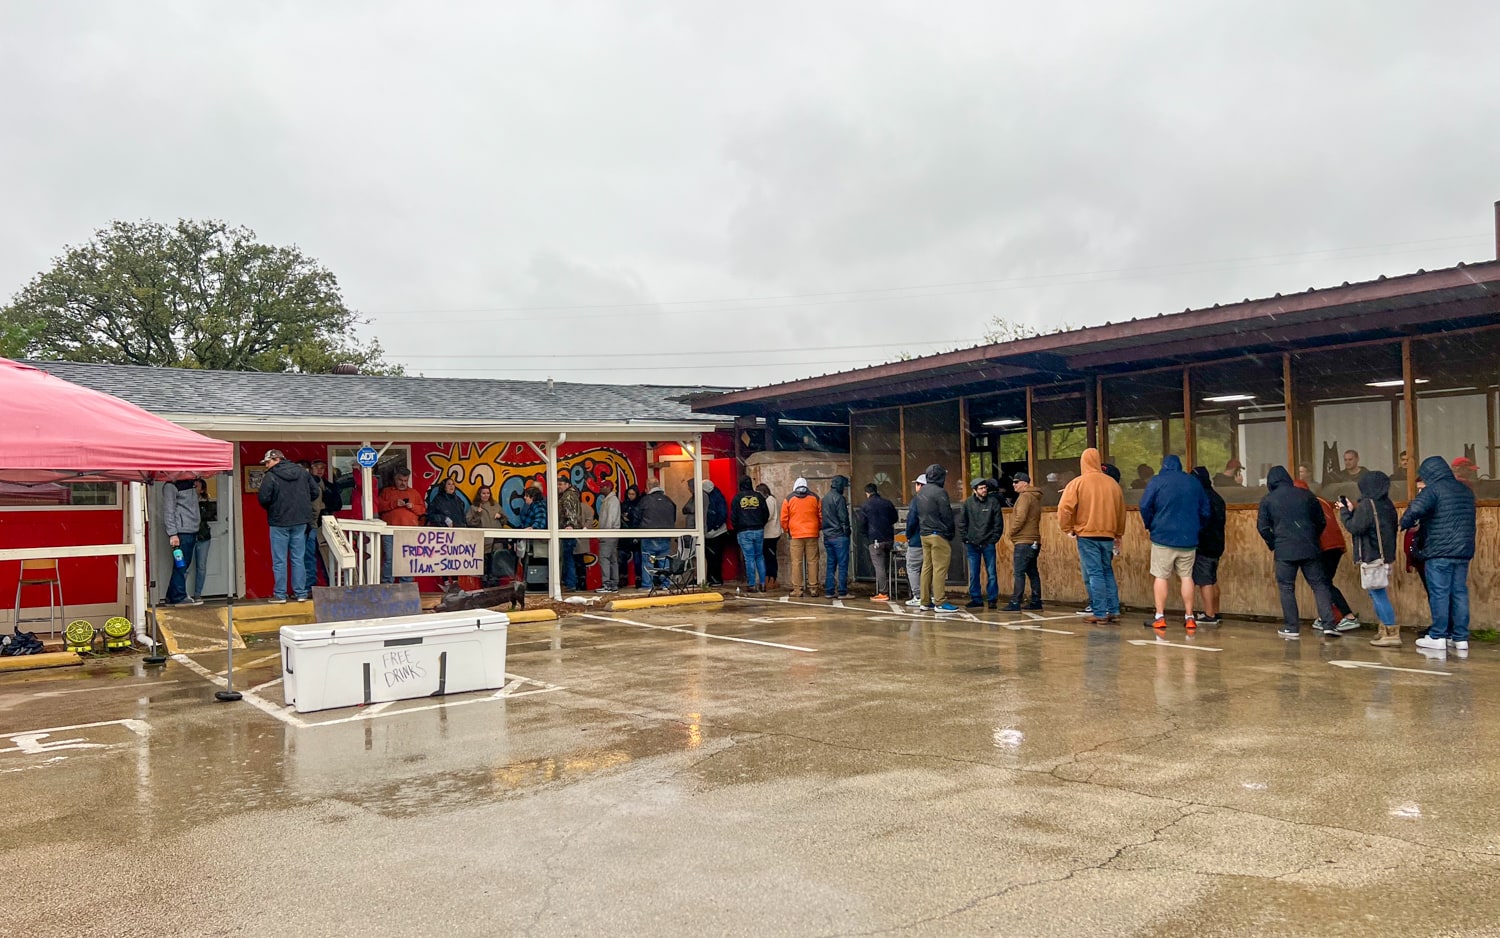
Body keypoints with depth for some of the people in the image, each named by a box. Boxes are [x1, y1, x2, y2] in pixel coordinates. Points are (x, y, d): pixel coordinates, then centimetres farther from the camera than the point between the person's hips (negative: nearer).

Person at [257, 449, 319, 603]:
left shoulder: (270, 476, -11)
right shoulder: (302, 472, 5)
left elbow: (263, 499, -15)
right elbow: (315, 491, 7)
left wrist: (269, 508, 6)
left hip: (279, 522, -4)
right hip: (300, 521, 4)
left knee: (279, 560, 3)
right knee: (299, 558, 10)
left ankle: (280, 594, 5)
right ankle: (300, 593, 11)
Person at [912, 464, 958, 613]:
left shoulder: (920, 493, 13)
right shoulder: (939, 492, -13)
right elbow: (947, 515, -12)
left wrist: (922, 530, 14)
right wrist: (950, 534, -2)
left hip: (924, 534, 8)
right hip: (938, 535, -8)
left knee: (927, 567, 10)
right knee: (940, 568, -6)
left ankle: (925, 602, 13)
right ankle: (939, 603, -6)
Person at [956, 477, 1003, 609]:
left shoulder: (993, 501, -2)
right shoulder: (967, 503, 0)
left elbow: (999, 523, 1)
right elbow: (961, 522, 4)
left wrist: (994, 538, -4)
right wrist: (965, 538, -2)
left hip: (988, 544, -1)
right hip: (972, 544, 1)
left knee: (992, 573, 1)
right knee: (973, 574, 6)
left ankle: (992, 599, 9)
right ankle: (976, 599, 14)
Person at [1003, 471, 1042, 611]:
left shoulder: (1025, 496, -11)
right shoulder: (1034, 497, 18)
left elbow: (1020, 518, -20)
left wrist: (1011, 531, -7)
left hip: (1023, 542, -10)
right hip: (1033, 541, 10)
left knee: (1018, 572, -11)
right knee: (1032, 572, 13)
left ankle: (1015, 603, -14)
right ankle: (1036, 601, 16)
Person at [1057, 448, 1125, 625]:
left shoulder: (1077, 483, -6)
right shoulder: (1112, 483, 7)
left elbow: (1064, 508, -14)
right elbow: (1121, 511, 15)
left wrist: (1067, 529, 0)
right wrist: (1118, 535, 24)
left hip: (1087, 535, -4)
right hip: (1108, 535, 4)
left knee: (1094, 574, -1)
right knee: (1108, 572, 15)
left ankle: (1099, 613, -1)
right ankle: (1114, 611, 15)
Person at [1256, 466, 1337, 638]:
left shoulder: (1267, 500, 1)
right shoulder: (1306, 495, 7)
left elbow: (1263, 527, 0)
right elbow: (1321, 521, 11)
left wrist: (1272, 544, 15)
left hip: (1284, 551, -2)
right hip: (1310, 549, 2)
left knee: (1287, 588, 6)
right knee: (1319, 584, 7)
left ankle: (1291, 627, 5)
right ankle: (1329, 623, 0)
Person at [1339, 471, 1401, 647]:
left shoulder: (1367, 504, -15)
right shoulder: (1386, 503, 11)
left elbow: (1354, 527, -16)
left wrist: (1345, 511, -3)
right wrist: (1352, 511, 12)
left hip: (1372, 556, -9)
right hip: (1384, 554, 9)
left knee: (1379, 594, -7)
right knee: (1376, 593, 19)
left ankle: (1392, 634, -8)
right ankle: (1386, 630, 23)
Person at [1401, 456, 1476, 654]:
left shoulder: (1434, 489, -9)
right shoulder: (1466, 490, 16)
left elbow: (1415, 509, -25)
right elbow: (1465, 519, 24)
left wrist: (1404, 524, -8)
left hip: (1439, 551, -7)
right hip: (1463, 550, 7)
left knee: (1439, 593, -3)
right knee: (1460, 593, 9)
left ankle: (1438, 637, -1)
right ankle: (1461, 638, 10)